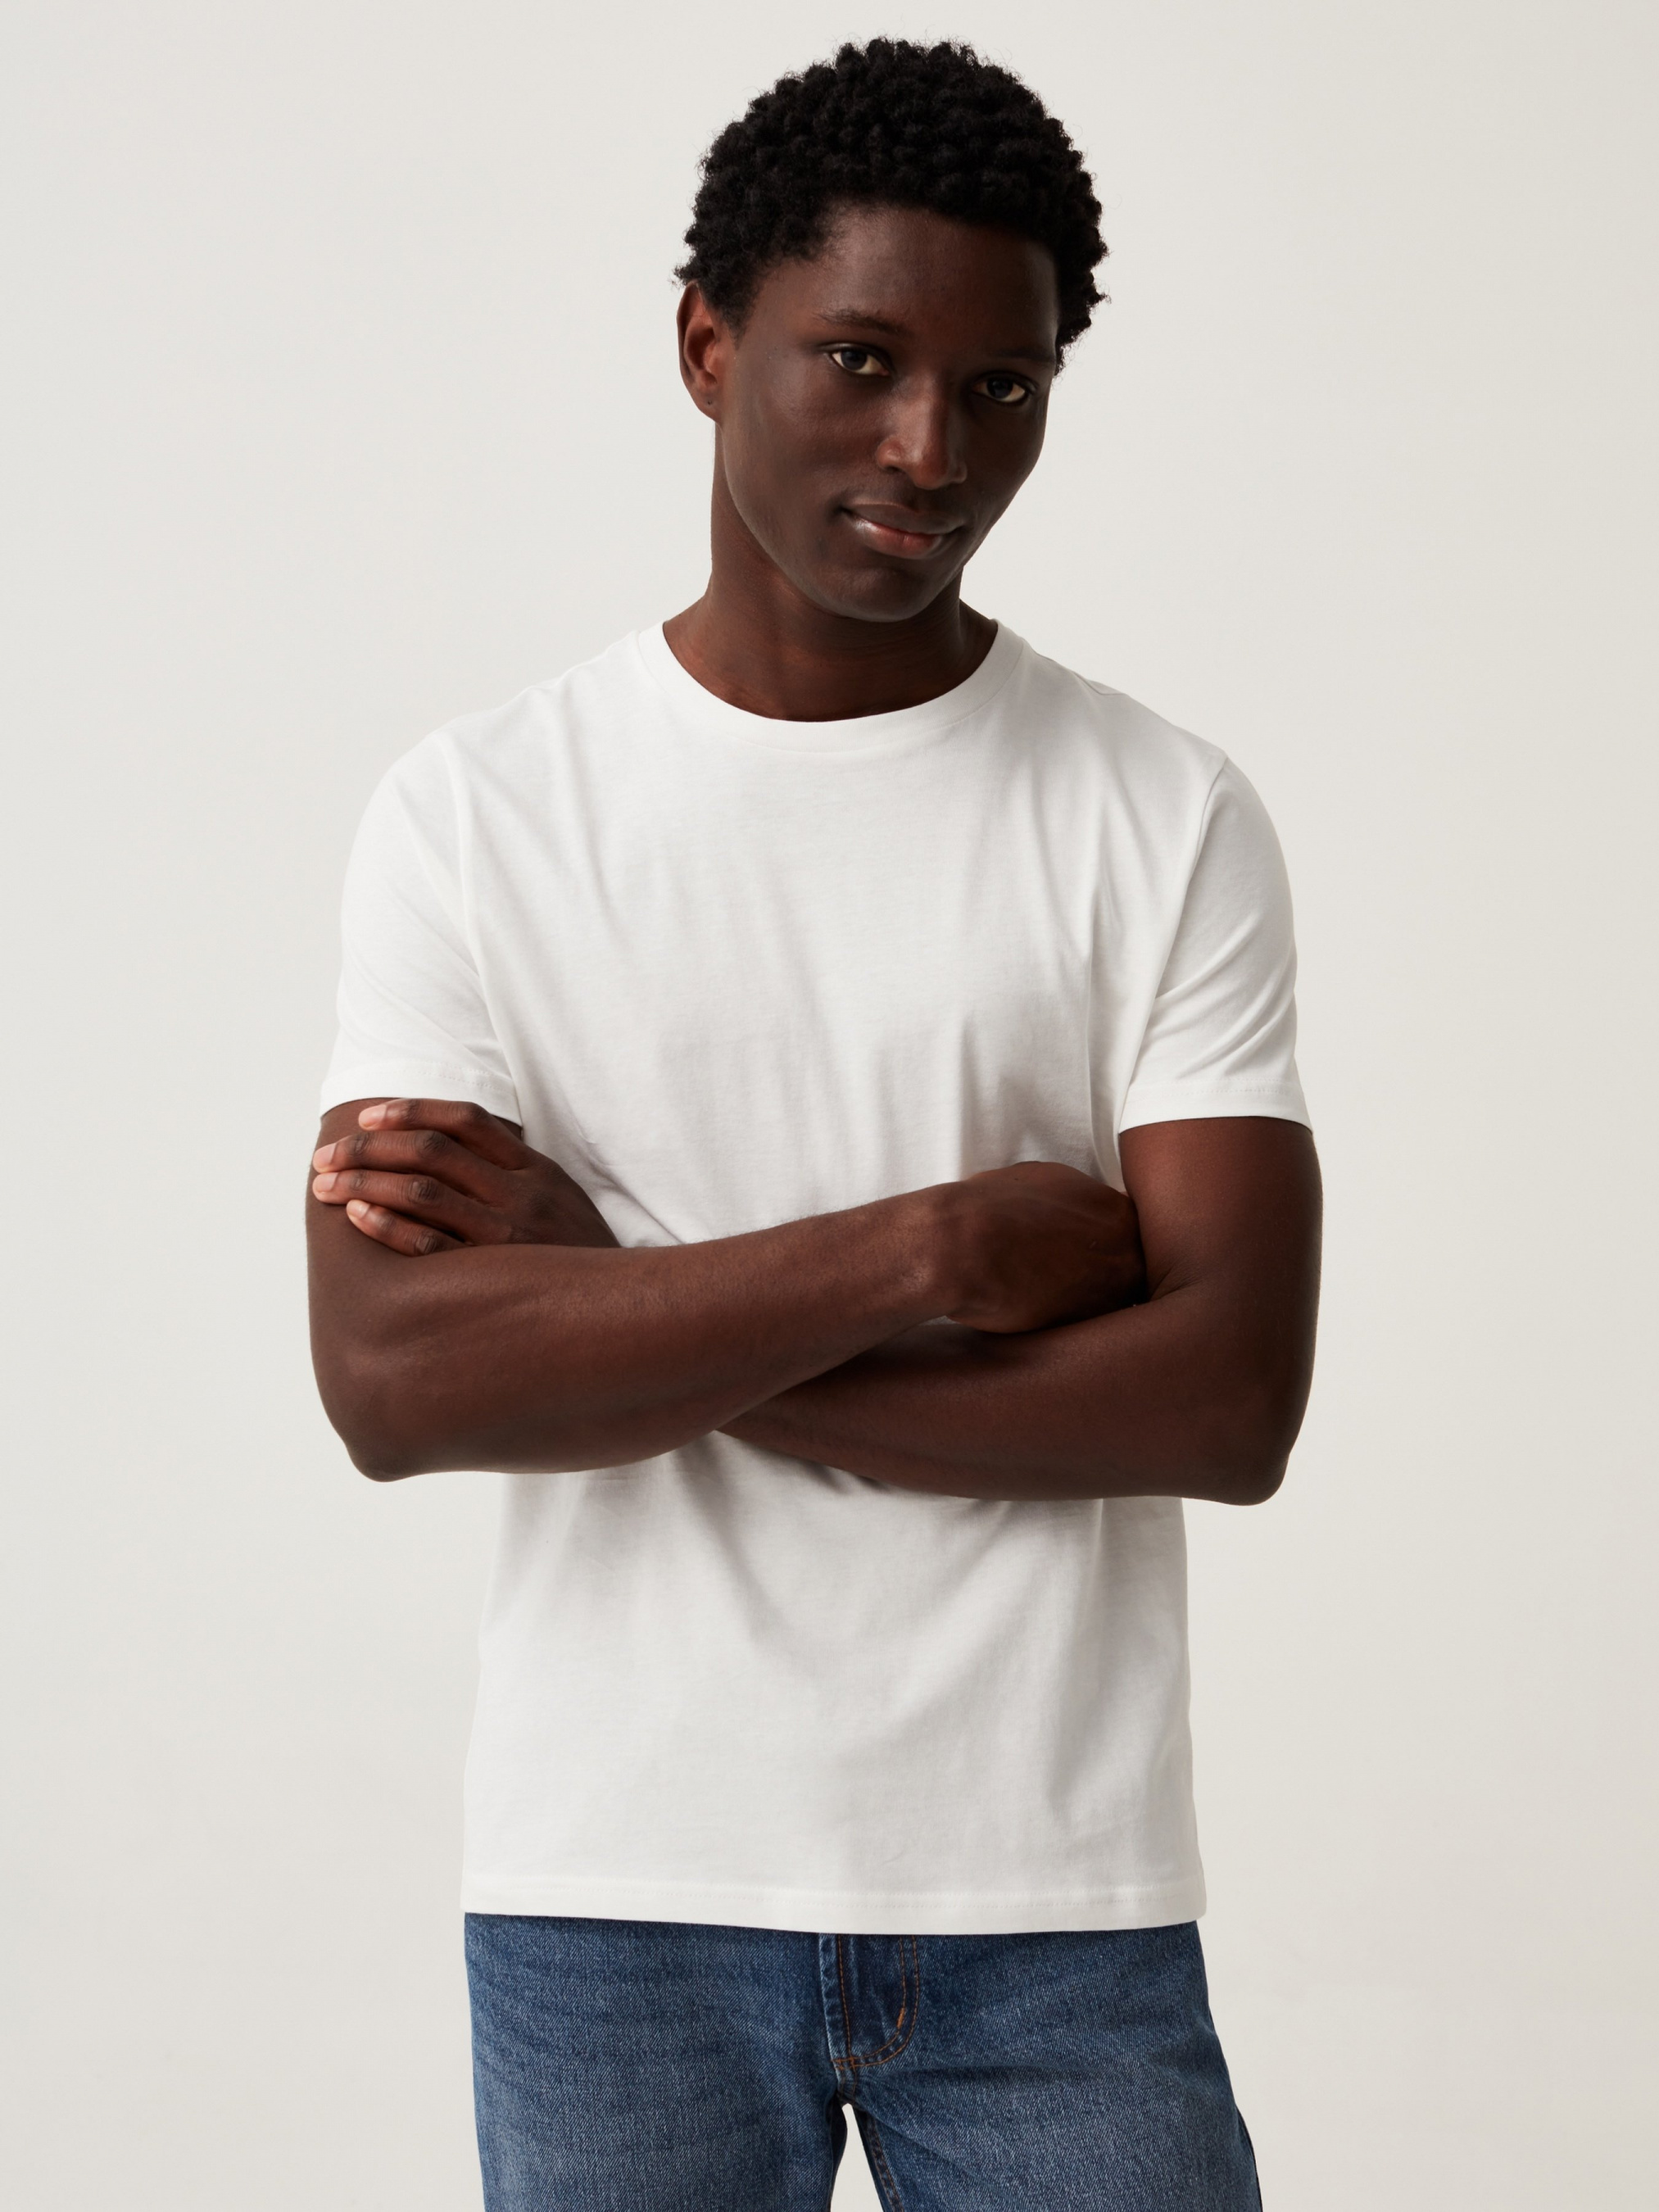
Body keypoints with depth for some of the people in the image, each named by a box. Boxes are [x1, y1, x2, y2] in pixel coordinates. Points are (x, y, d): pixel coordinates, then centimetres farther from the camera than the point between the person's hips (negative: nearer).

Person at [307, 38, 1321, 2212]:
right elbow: (393, 1379, -12)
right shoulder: (479, 815, -2)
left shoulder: (1169, 823, -1)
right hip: (617, 1893, 0)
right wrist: (940, 1246, -17)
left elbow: (1229, 1396, -11)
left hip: (1055, 1895, 0)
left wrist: (615, 1314, -13)